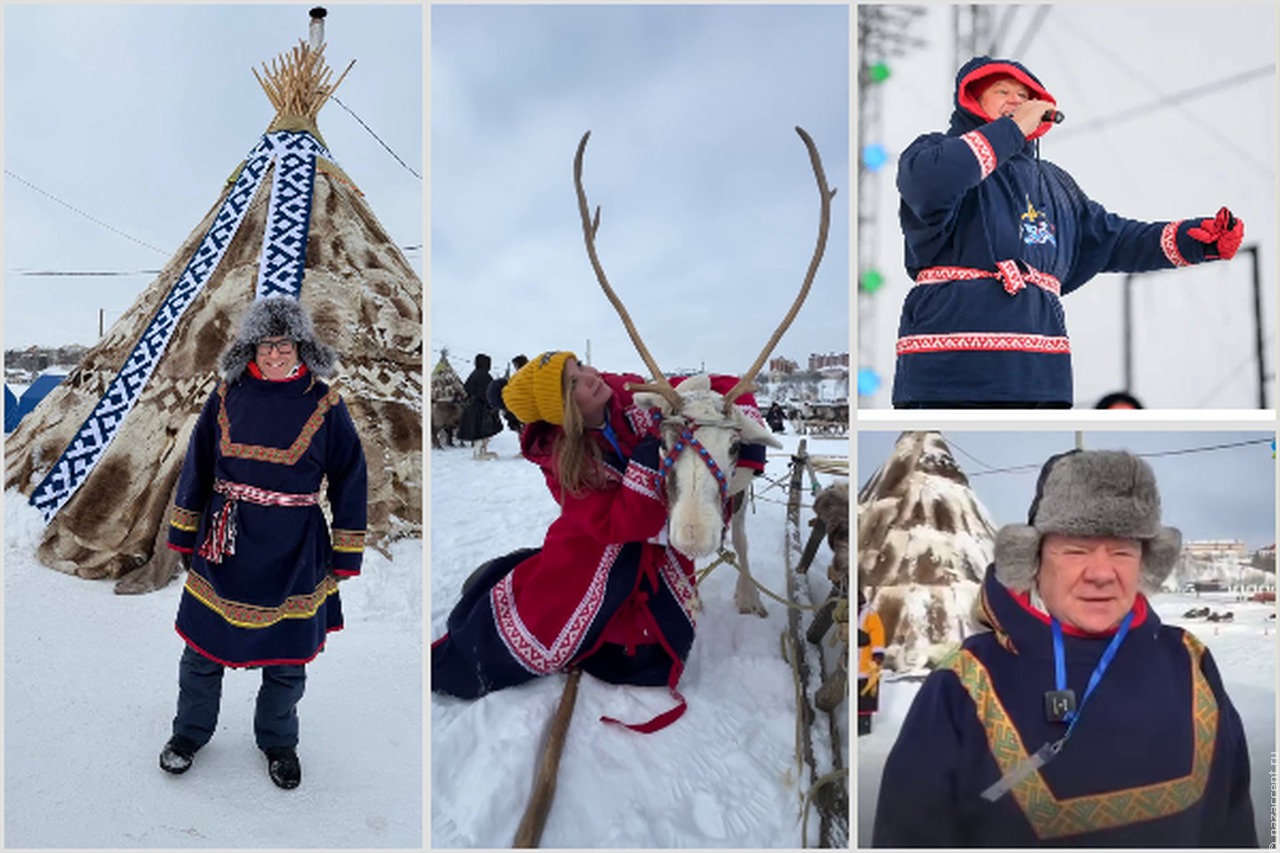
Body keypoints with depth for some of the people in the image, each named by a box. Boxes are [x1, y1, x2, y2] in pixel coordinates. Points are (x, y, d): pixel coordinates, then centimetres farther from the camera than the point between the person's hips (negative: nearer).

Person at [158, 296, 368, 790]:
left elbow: (349, 481, -1)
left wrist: (345, 557, -1)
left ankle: (278, 742, 35)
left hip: (293, 554, -1)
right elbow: (197, 467, 9)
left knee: (287, 657, 12)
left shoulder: (324, 405, -6)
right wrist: (183, 535, 11)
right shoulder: (227, 396, -1)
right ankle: (191, 731, 39)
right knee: (203, 647, 13)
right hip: (225, 546, 2)